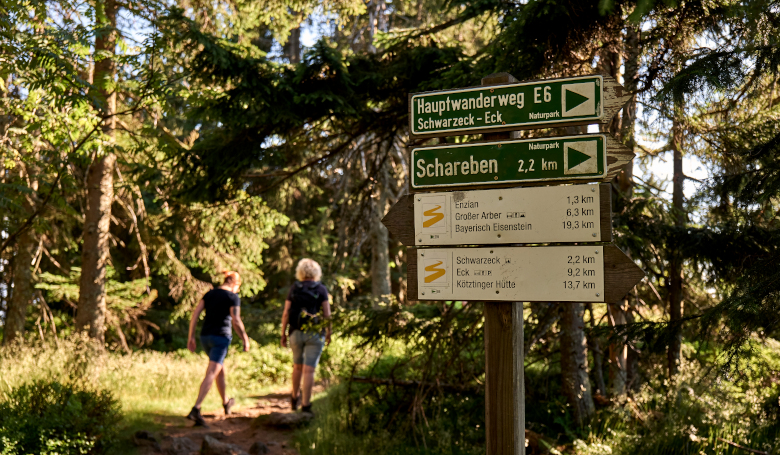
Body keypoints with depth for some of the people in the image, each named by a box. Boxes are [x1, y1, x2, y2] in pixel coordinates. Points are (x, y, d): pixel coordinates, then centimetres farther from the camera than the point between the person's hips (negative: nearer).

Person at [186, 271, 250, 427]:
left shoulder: (209, 294, 11)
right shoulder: (233, 297, -6)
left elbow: (195, 314, 4)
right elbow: (236, 321, -12)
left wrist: (191, 337, 6)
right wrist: (245, 340, -1)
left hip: (205, 337, 7)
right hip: (221, 337, -7)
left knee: (221, 369, 25)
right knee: (211, 374, -13)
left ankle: (225, 402, 42)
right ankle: (195, 409, -26)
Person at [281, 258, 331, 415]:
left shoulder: (294, 288, 4)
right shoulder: (321, 289, -1)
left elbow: (286, 313, 0)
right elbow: (327, 314, -6)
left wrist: (283, 334, 6)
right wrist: (328, 332, 6)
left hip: (296, 332, 3)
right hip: (314, 334, -3)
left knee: (297, 366, 21)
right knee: (309, 369, -4)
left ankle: (294, 398, 35)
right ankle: (305, 405, -6)